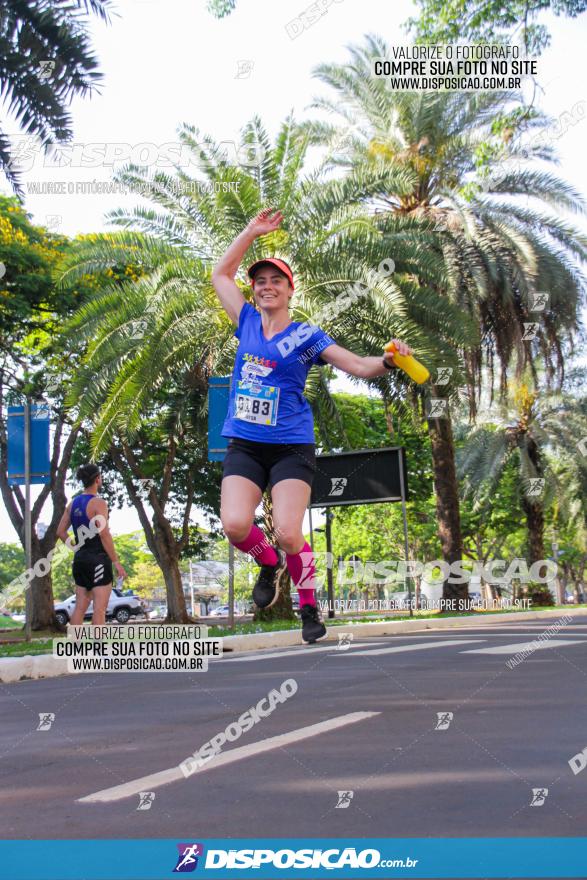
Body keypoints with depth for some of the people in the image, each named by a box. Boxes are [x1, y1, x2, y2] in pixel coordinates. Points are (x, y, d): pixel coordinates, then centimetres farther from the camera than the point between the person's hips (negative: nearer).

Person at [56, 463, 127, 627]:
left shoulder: (73, 503, 10)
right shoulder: (98, 503, -12)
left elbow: (60, 531, 12)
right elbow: (104, 534, -18)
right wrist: (116, 562, -15)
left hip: (80, 558, 8)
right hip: (98, 559, -8)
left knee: (80, 607, 11)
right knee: (99, 609, -5)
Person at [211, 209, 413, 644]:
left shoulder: (306, 336, 0)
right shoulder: (247, 322, 10)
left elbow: (358, 366, -6)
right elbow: (221, 274, 22)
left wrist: (386, 361, -26)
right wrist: (251, 232, 18)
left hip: (291, 447, -3)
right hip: (244, 445, 3)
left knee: (288, 533, -16)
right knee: (235, 525, -17)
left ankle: (310, 608, 8)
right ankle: (270, 563, 17)